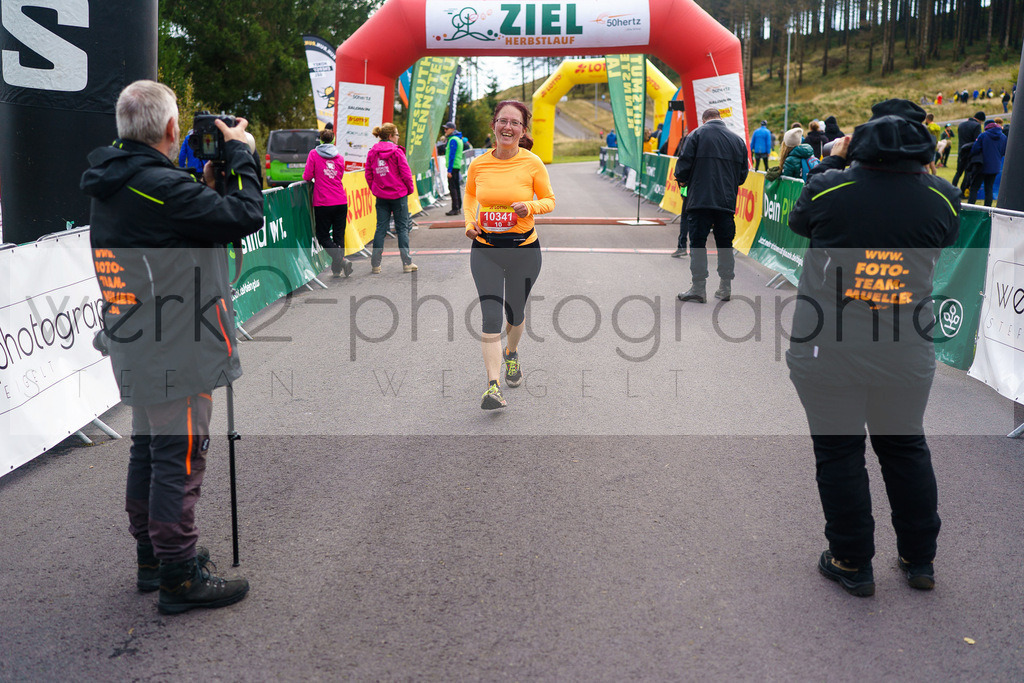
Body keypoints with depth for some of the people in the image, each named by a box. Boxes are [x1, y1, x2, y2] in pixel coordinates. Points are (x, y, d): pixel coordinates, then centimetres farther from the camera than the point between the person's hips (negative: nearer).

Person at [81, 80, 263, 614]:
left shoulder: (109, 188, 9)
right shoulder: (161, 186, -22)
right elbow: (246, 215, -21)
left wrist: (202, 185, 8)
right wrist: (237, 154, -8)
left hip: (135, 350, 10)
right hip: (176, 354, -10)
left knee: (148, 450, 19)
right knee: (179, 460, -1)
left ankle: (150, 558, 34)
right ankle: (180, 579, 9)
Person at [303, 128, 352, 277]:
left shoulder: (314, 153, -1)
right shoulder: (339, 156, 9)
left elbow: (307, 176, -4)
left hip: (323, 202, -3)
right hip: (341, 202, 4)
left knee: (323, 235, 5)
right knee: (339, 235, 10)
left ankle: (341, 259, -14)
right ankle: (337, 269, 11)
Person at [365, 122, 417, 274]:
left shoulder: (372, 152, 4)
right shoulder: (396, 151, -11)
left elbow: (368, 174, 7)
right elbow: (405, 173, -11)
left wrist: (375, 190, 16)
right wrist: (410, 188, 4)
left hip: (381, 196, 4)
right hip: (398, 194, -4)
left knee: (381, 228, 7)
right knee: (402, 228, 3)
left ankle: (375, 264, 6)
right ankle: (407, 263, 5)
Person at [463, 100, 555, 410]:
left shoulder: (532, 163, -7)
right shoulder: (478, 164, -2)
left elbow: (549, 200, 3)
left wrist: (530, 206, -18)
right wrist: (469, 222, 0)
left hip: (524, 248, 0)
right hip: (485, 249, 0)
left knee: (515, 312, 14)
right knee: (490, 315, -11)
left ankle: (511, 353, 47)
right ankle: (493, 385, -9)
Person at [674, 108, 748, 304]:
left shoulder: (697, 135, -1)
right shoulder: (737, 139, 11)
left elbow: (684, 163, -6)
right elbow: (743, 173, 13)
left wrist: (682, 181, 12)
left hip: (700, 199, -4)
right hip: (727, 201, 4)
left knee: (698, 243, 0)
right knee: (725, 244, 10)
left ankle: (698, 288, -2)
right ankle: (725, 288, 13)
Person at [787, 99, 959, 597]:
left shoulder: (830, 187, -10)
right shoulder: (943, 198, -5)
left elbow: (798, 220, 11)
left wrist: (832, 161, 21)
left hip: (827, 353, -2)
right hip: (906, 354, 3)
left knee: (838, 451, 10)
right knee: (905, 447, 19)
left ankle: (852, 564, 21)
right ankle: (919, 560, 31)